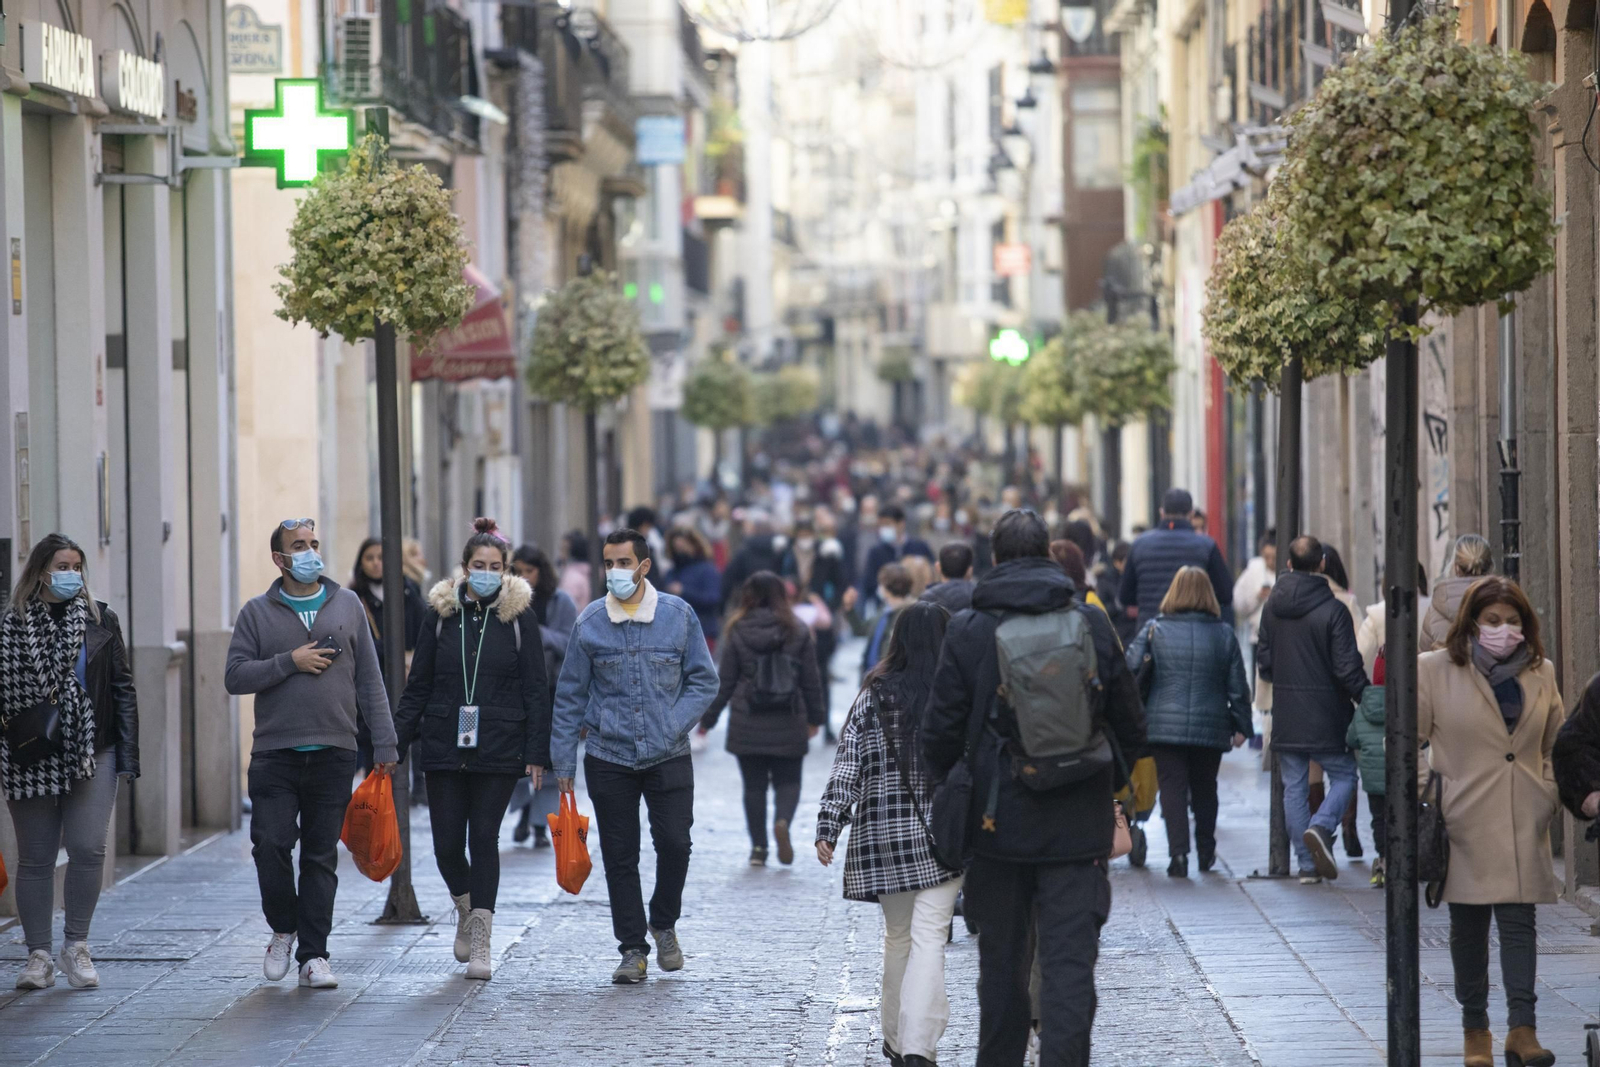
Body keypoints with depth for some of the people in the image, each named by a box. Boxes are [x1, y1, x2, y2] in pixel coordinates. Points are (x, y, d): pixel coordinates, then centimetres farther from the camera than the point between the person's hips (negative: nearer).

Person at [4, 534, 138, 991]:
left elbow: (122, 688, 8)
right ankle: (38, 955, 11)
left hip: (91, 755, 1)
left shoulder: (101, 620, 7)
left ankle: (76, 946, 6)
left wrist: (127, 755, 2)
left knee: (88, 849, -9)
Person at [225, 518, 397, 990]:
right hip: (275, 752, -1)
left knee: (321, 857, 2)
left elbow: (370, 680, 10)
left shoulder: (347, 606, 10)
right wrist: (290, 662, -12)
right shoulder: (257, 613, 6)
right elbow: (234, 676, -1)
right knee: (271, 845, -10)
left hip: (333, 754, 1)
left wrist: (384, 742, 4)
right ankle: (283, 929, 14)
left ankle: (313, 955, 8)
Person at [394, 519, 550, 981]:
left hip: (499, 748, -2)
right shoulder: (442, 613, 6)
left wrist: (536, 753, -5)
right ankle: (466, 910, 29)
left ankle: (480, 943, 0)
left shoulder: (519, 616, 1)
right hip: (444, 747, 2)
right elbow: (418, 686, 10)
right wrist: (396, 741, 4)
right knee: (447, 843, 0)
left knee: (484, 838, -4)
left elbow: (535, 690, 1)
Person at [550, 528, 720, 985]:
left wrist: (673, 724, -9)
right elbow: (570, 695, 6)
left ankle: (664, 924, 19)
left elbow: (704, 680, 5)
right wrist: (563, 759, 3)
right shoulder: (590, 622, 0)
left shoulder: (678, 615, 0)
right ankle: (633, 949, 12)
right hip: (608, 758, 0)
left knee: (674, 844, -8)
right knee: (619, 857, 2)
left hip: (668, 756, 0)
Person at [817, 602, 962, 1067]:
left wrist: (828, 827, 0)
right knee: (929, 939, -6)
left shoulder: (873, 697, 0)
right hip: (941, 837, -2)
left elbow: (846, 767, -2)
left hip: (882, 837, 2)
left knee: (897, 936, 17)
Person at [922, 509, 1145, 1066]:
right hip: (1078, 827, 0)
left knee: (1002, 962, 13)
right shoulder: (1093, 624, 0)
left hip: (999, 825, 0)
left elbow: (939, 733, -2)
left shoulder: (967, 630, -4)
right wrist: (1114, 787, 23)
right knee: (1071, 962, -3)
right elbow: (1130, 725, 7)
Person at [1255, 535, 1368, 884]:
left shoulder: (1272, 607, 3)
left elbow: (1263, 662, 10)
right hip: (1326, 716, -4)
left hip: (1286, 715, 4)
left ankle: (1307, 865, 7)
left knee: (1294, 786, 9)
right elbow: (1347, 668, -13)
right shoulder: (1332, 610, -13)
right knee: (1343, 775, 10)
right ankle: (1321, 826, -17)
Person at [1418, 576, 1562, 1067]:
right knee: (1468, 928, 7)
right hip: (1464, 823, -2)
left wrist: (1549, 795, 10)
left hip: (1523, 824, 2)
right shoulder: (1434, 670, -2)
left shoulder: (1541, 673, 9)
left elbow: (1557, 744, 19)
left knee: (1519, 921, -6)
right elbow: (1406, 741, 1)